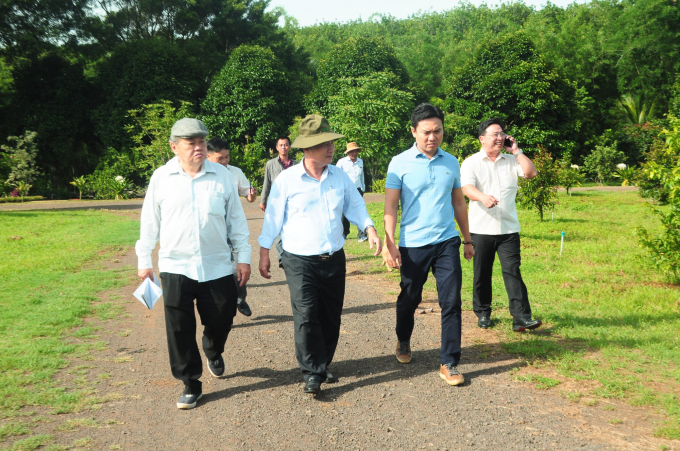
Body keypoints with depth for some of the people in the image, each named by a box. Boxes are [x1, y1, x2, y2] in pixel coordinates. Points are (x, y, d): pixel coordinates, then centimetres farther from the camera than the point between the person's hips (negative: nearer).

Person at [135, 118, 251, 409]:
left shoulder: (222, 175, 1)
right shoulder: (161, 178, 0)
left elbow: (236, 219, 6)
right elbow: (149, 222, 7)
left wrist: (244, 256, 5)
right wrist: (144, 261, 8)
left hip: (217, 267, 1)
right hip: (175, 267, -1)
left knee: (221, 320, 8)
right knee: (180, 330, -1)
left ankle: (214, 353, 42)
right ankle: (191, 384, 14)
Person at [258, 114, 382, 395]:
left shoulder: (340, 177, 4)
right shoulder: (287, 180, -7)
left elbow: (355, 207, 12)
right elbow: (273, 218, 0)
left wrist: (369, 229, -5)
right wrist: (264, 253, 1)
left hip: (334, 259, 4)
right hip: (300, 261, -4)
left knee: (331, 317, 11)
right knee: (306, 316, -11)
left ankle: (323, 364, 27)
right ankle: (312, 374, -2)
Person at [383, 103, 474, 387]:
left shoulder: (451, 163, 8)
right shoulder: (400, 163, -4)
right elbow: (390, 206, -6)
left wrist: (467, 239, 16)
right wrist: (390, 243, -14)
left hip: (447, 242, 2)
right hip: (412, 245, -2)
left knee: (451, 302, -3)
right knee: (409, 300, 13)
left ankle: (449, 363, 6)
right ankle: (403, 342, 41)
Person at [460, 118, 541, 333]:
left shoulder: (511, 161, 12)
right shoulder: (471, 162, 1)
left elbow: (531, 173, -2)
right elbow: (467, 188, -16)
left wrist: (516, 151, 0)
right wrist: (483, 197, -37)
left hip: (508, 228, 1)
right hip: (481, 228, -1)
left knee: (513, 271, -6)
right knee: (482, 273, 8)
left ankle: (521, 317, -10)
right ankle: (483, 313, 24)